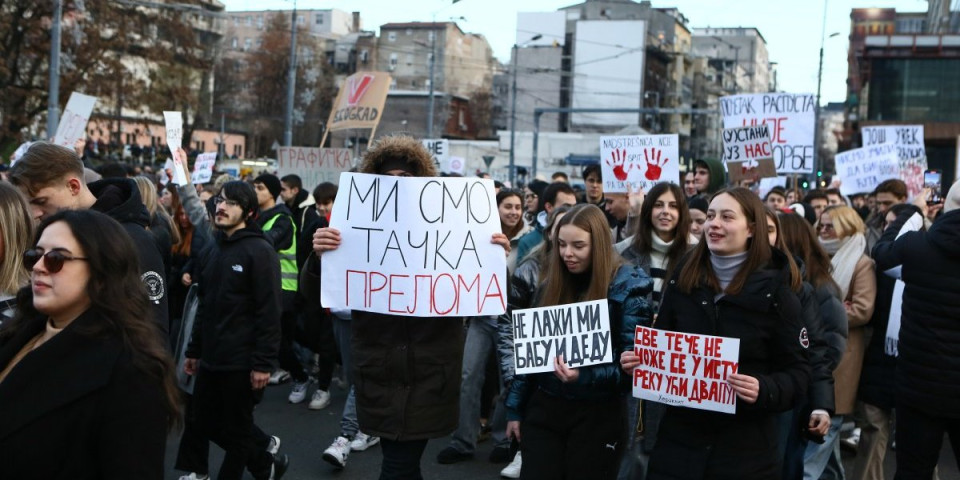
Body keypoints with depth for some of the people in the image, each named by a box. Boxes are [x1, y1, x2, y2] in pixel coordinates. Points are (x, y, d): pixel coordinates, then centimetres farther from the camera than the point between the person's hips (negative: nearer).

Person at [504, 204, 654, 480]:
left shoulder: (628, 288, -10)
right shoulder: (550, 284, 4)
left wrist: (584, 375, -30)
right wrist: (515, 408, 9)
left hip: (597, 415, -3)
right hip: (543, 407, 4)